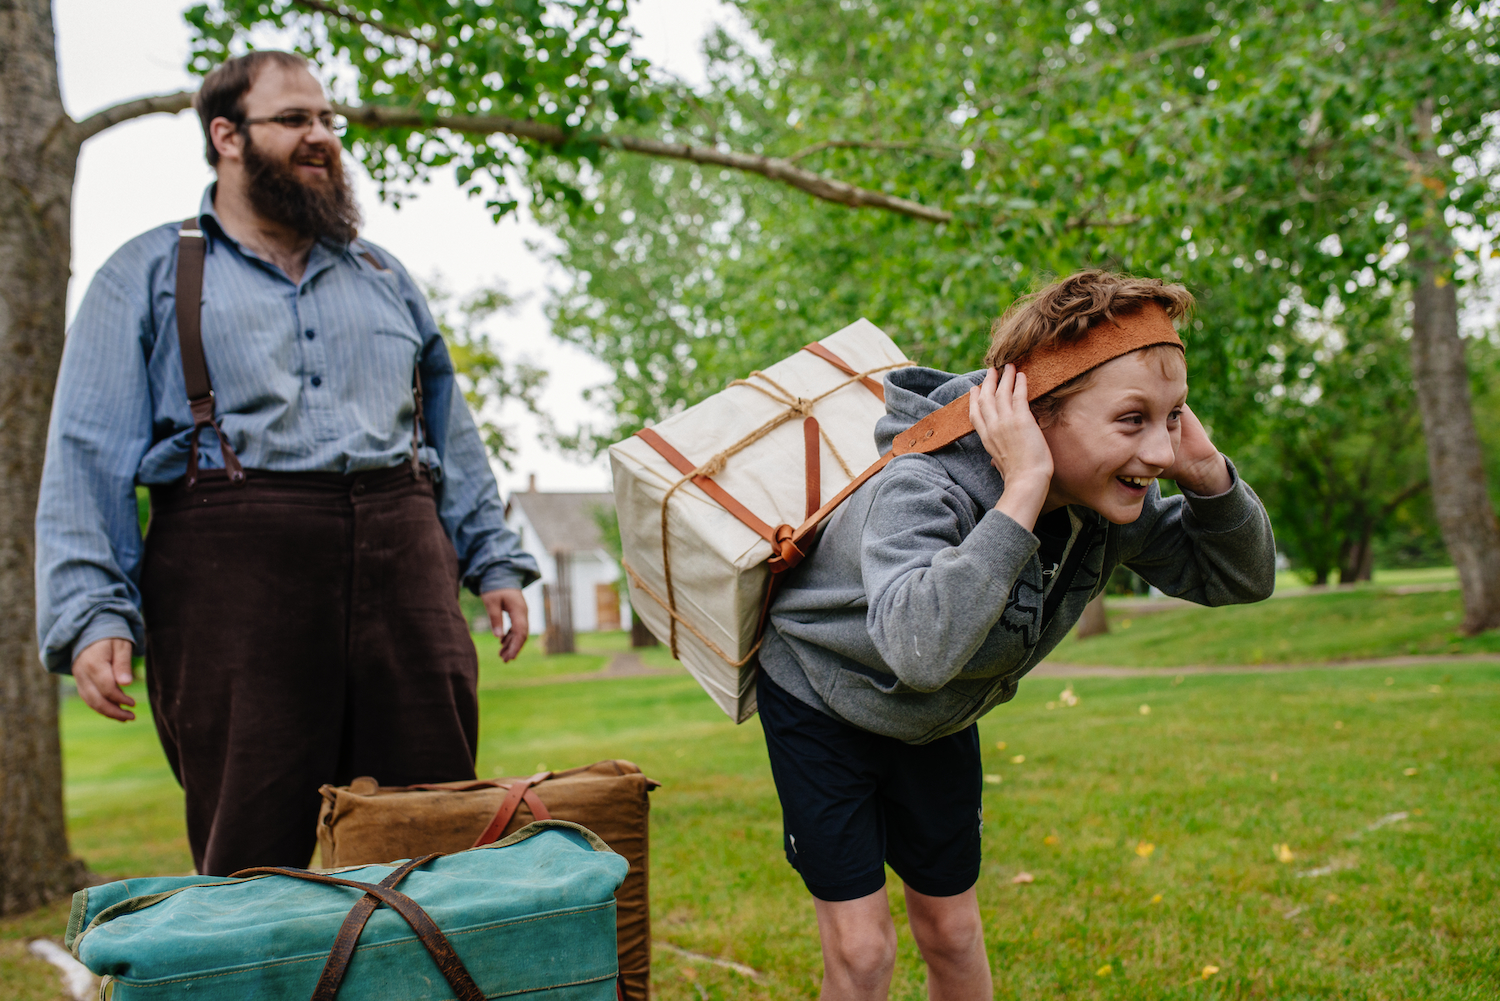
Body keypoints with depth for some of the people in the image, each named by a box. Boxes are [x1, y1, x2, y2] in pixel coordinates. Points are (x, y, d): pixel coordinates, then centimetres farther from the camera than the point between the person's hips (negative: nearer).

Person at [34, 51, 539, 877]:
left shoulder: (383, 275, 23)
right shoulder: (147, 278, 10)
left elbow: (449, 430, 24)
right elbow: (87, 460, 2)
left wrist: (493, 560, 15)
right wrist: (93, 614, -10)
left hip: (400, 562, 4)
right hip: (236, 573, -3)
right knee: (250, 862, -1)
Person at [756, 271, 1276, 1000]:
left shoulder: (1111, 500, -19)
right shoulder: (922, 491, -39)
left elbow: (1241, 579, -7)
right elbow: (919, 647, -57)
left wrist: (1207, 473, -28)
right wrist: (1022, 495, -54)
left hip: (937, 722, 6)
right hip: (822, 702, -5)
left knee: (952, 932, 14)